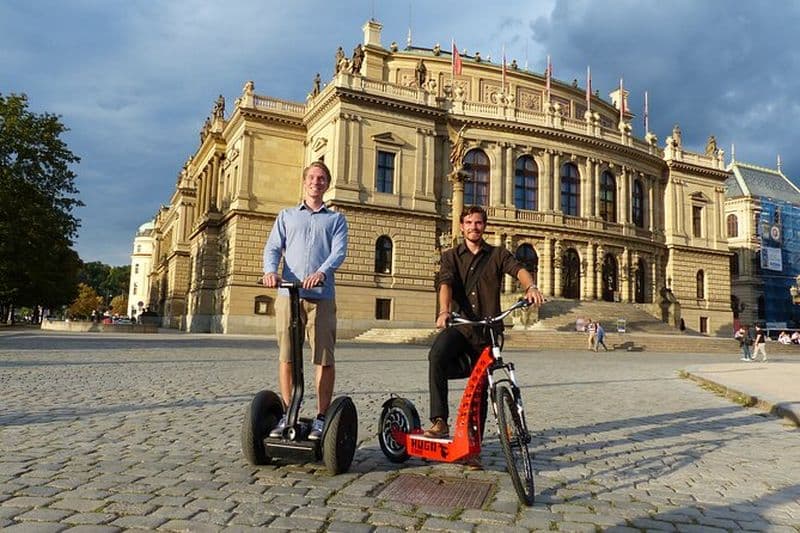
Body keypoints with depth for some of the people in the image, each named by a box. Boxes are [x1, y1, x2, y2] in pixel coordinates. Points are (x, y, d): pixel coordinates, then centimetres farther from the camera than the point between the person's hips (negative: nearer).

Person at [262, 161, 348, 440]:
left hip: (321, 296, -1)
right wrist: (270, 270, -14)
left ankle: (321, 417, 6)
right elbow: (273, 247, 9)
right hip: (288, 294, 2)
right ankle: (287, 415, 15)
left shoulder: (336, 219, 16)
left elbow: (339, 251, 0)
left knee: (324, 359, -3)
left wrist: (321, 272, -21)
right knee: (286, 357, 4)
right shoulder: (286, 216, 21)